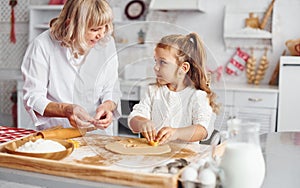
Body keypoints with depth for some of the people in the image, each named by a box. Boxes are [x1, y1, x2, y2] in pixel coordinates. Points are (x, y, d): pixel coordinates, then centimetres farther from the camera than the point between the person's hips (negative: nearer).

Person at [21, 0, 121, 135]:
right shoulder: (42, 46, -9)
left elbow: (111, 91, 5)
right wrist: (65, 110, -26)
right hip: (53, 133, -2)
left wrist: (107, 106, -17)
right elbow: (33, 98, -9)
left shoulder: (106, 44, 0)